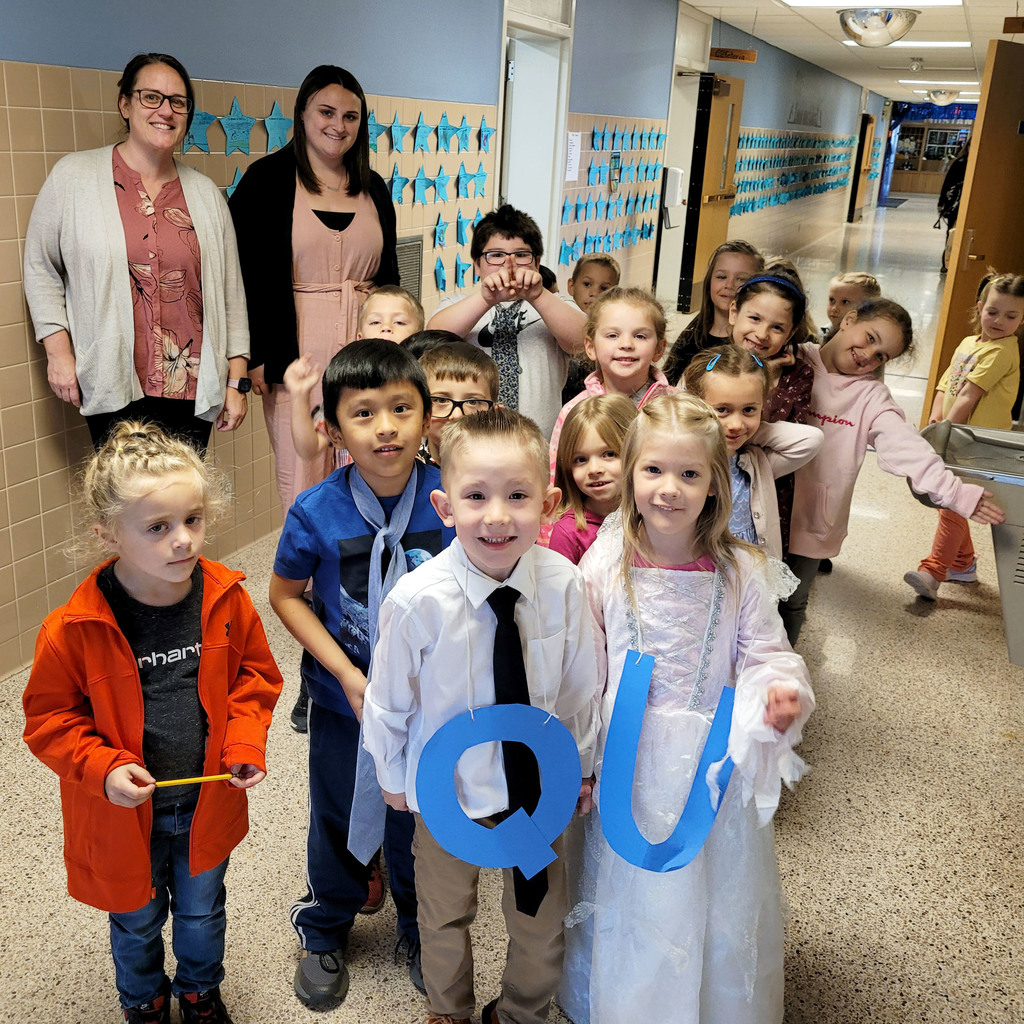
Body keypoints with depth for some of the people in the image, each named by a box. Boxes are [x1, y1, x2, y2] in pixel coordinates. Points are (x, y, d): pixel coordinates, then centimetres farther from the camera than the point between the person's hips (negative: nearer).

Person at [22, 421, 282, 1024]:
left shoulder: (226, 599, -15)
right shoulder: (77, 628, -23)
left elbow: (256, 674, 0)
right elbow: (50, 716, -10)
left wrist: (246, 742, -13)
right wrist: (101, 768, -23)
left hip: (208, 800, 2)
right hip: (124, 810, -2)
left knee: (202, 912, 25)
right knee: (137, 922, 24)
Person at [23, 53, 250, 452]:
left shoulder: (206, 194, 10)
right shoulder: (73, 177, 3)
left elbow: (230, 293, 11)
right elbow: (41, 268, 9)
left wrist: (236, 381, 8)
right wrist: (58, 349, 0)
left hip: (193, 388, 2)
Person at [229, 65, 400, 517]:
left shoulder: (374, 188, 12)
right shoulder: (267, 179, -1)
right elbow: (244, 275, -4)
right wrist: (252, 356, -8)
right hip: (297, 351, -3)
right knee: (303, 479, 2)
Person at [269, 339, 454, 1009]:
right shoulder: (316, 513, -19)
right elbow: (285, 594, -5)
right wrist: (347, 674, -13)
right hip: (343, 701, 0)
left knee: (420, 822, 19)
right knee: (338, 821, 20)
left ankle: (421, 928, 48)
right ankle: (325, 932, 48)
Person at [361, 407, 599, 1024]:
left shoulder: (564, 585, -22)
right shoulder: (418, 600, -28)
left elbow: (579, 687, -6)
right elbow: (389, 699, -11)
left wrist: (583, 766, 6)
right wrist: (393, 778, 2)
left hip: (537, 779, 2)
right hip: (449, 783, -1)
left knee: (542, 919, 21)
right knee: (445, 916, 24)